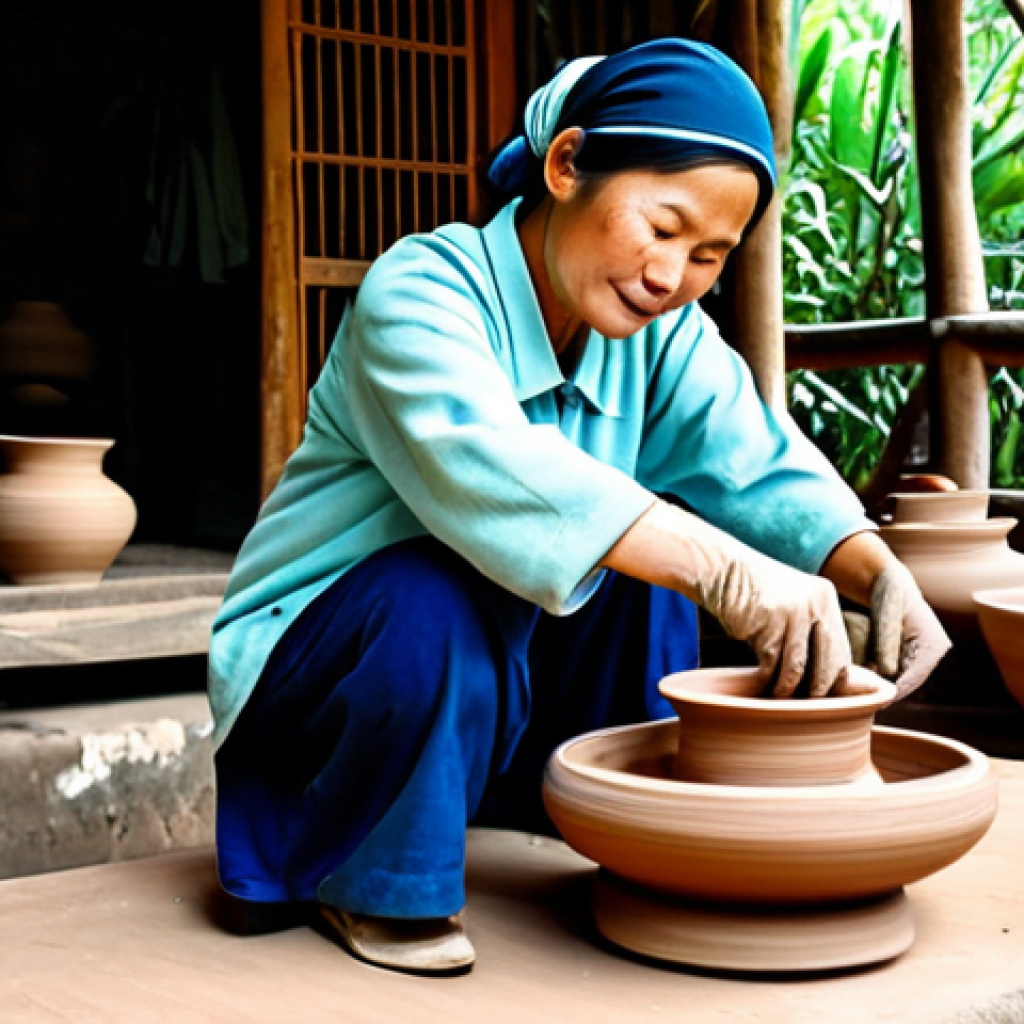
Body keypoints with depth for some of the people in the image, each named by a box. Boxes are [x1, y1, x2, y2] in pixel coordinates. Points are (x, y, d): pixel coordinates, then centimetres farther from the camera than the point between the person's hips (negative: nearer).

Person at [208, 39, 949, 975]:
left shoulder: (663, 336, -2)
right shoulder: (421, 291, -24)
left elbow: (760, 467, -14)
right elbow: (487, 466, -42)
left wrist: (881, 573, -33)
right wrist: (724, 571, -51)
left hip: (502, 661, 6)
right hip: (312, 660, -6)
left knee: (649, 541, -14)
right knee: (438, 599, -36)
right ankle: (369, 883, -12)